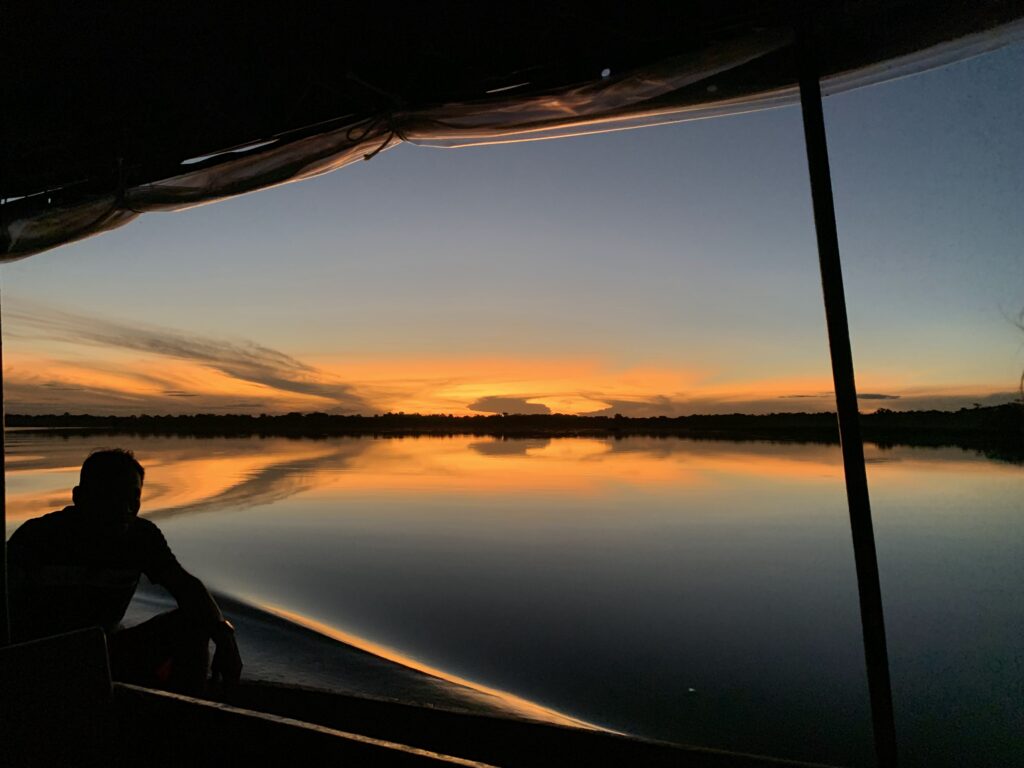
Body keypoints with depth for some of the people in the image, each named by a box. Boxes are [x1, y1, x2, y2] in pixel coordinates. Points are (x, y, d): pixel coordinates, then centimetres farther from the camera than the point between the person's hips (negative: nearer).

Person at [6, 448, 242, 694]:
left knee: (194, 622, -17)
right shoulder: (38, 537, -14)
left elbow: (185, 586, -12)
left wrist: (223, 632, -28)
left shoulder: (142, 535, -7)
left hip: (107, 650, 4)